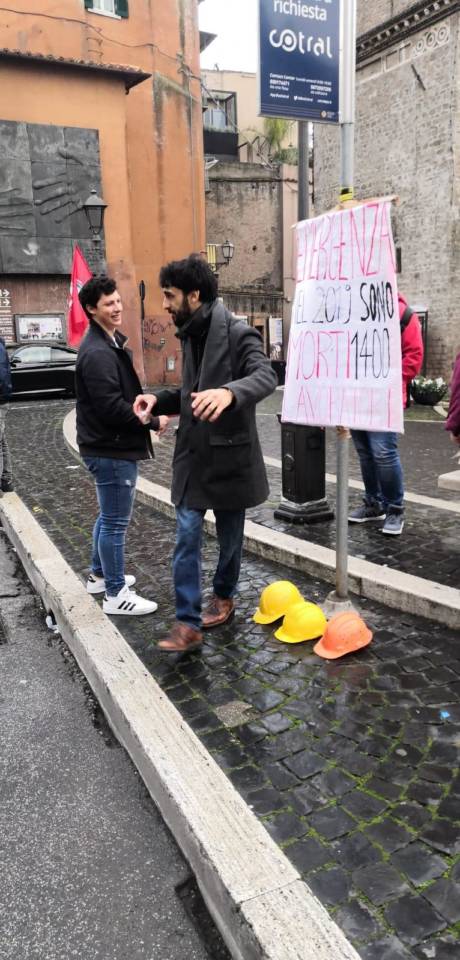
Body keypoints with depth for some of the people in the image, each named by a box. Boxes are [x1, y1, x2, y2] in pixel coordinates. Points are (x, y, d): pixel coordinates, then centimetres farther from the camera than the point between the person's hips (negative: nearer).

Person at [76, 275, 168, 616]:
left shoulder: (112, 342, 13)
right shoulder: (97, 352, -21)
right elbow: (112, 407, -26)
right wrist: (154, 422, -15)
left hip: (113, 446, 11)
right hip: (112, 450, -11)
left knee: (109, 516, 22)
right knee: (116, 522, -1)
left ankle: (100, 574, 38)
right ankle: (115, 594, 11)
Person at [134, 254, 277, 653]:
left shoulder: (237, 333, -14)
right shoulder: (191, 335, 10)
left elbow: (266, 376, -31)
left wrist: (229, 392, -52)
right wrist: (159, 400, 1)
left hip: (229, 454, -6)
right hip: (192, 453, 6)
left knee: (230, 536, 13)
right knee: (187, 537, 0)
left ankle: (224, 596, 37)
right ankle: (188, 623, 5)